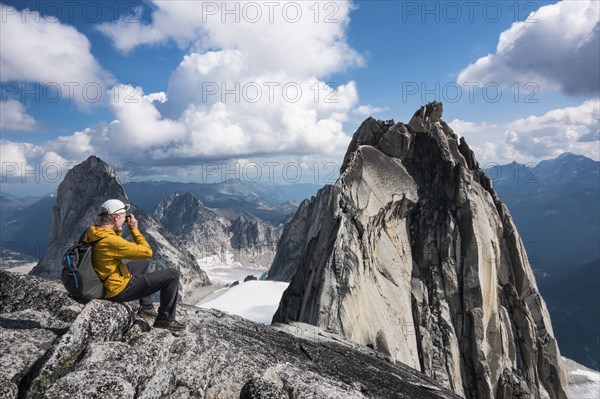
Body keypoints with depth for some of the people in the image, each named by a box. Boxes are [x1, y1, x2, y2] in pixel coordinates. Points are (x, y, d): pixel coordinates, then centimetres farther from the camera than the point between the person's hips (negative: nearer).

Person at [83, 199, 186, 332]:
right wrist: (134, 229, -14)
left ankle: (146, 307, 36)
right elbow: (147, 251, -24)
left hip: (105, 284, 10)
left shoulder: (92, 233, -2)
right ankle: (165, 319, 6)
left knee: (144, 263, 33)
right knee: (172, 275, -9)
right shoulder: (111, 241, -31)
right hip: (119, 291, -10)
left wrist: (118, 231, 3)